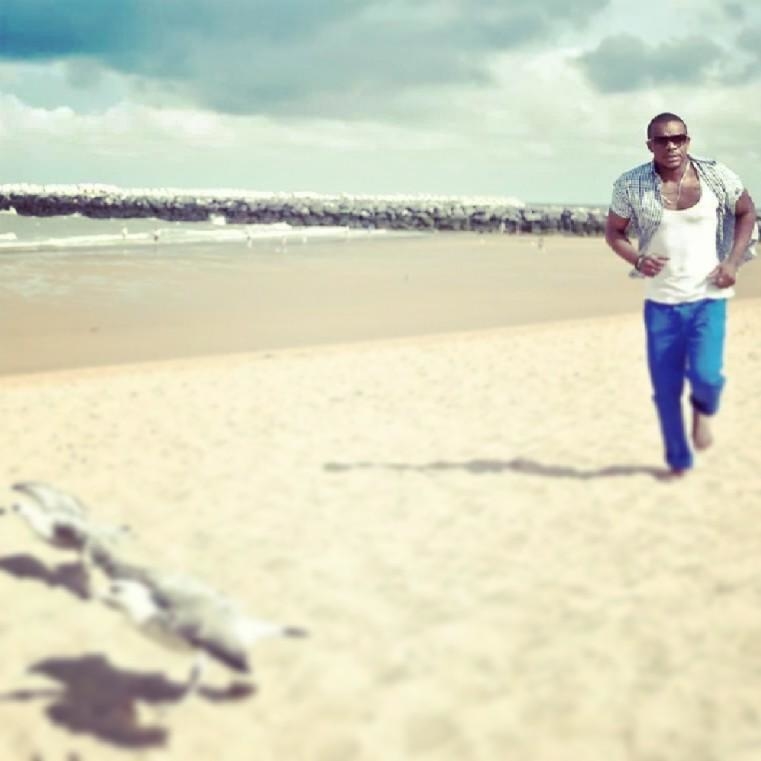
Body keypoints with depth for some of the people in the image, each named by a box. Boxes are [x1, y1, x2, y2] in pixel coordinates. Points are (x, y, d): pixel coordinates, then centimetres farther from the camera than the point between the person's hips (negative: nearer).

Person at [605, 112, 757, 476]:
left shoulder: (716, 177, -7)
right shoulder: (631, 186, -8)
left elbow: (747, 212, 9)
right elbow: (613, 232, 4)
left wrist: (733, 261, -3)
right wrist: (637, 260, -15)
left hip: (708, 297, -1)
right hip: (660, 301, 1)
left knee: (705, 374, -16)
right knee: (665, 388, 4)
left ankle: (703, 409, 22)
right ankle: (678, 459, 26)